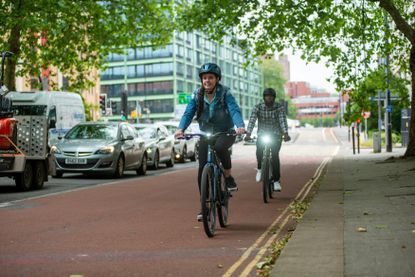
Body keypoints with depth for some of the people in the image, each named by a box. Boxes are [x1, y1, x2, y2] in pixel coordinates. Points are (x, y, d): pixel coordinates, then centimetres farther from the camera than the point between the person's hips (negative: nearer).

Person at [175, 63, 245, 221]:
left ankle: (228, 177, -14)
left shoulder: (225, 93, -10)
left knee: (220, 147, -39)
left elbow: (234, 110, -24)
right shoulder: (197, 95, -3)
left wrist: (240, 126, -44)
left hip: (226, 133, -3)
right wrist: (181, 128, -33)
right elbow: (188, 113, -13)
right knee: (202, 170, -7)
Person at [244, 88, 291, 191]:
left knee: (275, 155, -19)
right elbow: (252, 120, -18)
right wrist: (248, 134, -32)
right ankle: (259, 169, 10)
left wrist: (286, 134, -35)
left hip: (276, 135, -1)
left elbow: (283, 121, -19)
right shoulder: (258, 107, -8)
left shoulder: (279, 107, -8)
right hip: (262, 134, 1)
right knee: (259, 150, -22)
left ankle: (276, 181, -11)